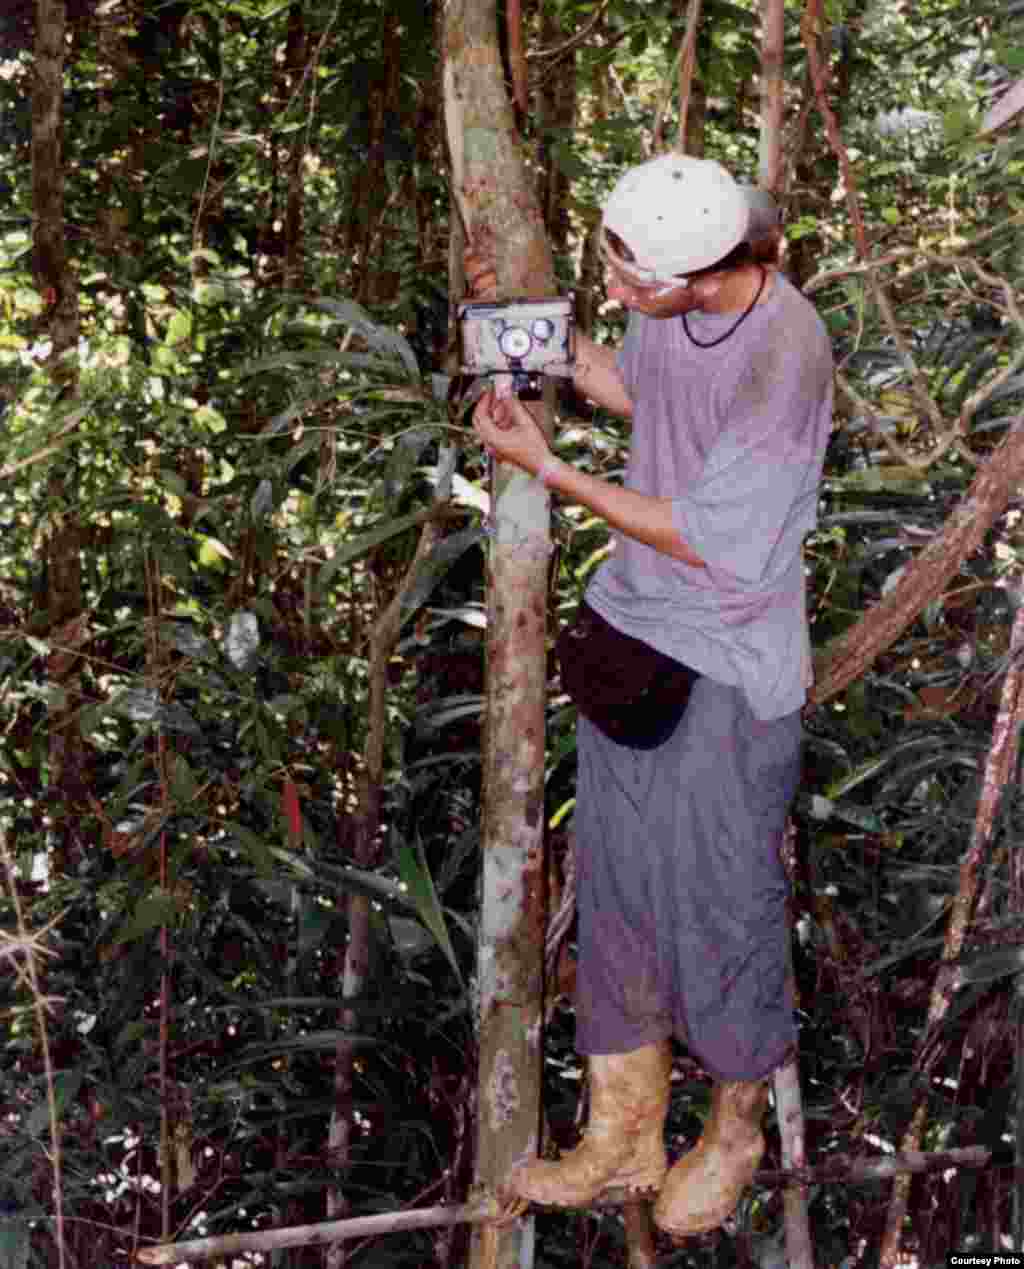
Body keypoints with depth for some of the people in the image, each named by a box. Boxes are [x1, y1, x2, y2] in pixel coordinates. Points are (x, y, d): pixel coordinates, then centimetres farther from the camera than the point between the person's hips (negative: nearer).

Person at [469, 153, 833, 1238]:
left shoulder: (784, 358, -27)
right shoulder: (668, 302, -6)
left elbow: (709, 539, -22)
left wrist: (545, 469, -17)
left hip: (729, 669, -7)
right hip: (632, 628, 7)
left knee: (720, 902, 7)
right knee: (615, 884, 13)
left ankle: (735, 1129, 32)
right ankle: (624, 1131, 30)